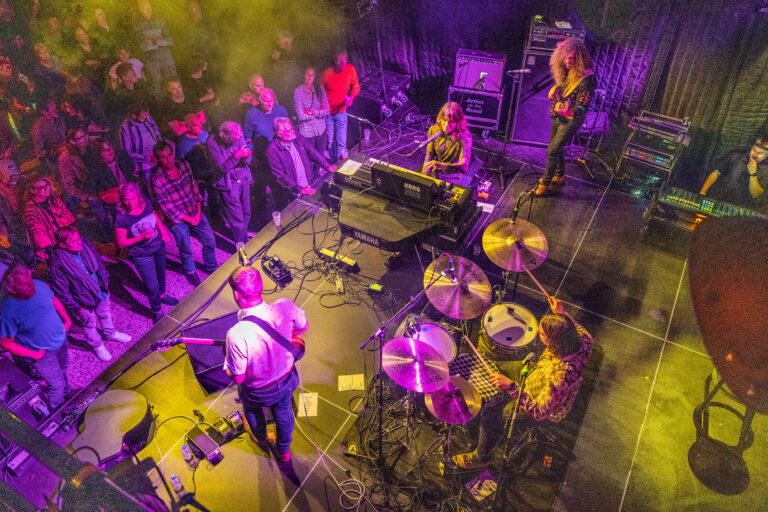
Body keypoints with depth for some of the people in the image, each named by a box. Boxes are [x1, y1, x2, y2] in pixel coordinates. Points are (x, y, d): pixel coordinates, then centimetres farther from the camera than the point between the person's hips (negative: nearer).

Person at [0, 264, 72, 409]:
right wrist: (34, 355, -17)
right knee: (56, 385, 14)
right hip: (43, 353, -5)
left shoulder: (39, 285, -20)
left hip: (61, 339, 5)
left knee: (63, 369, 32)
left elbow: (55, 301, 3)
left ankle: (66, 391, 63)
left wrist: (67, 320, -1)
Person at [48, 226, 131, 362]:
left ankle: (110, 333, 60)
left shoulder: (85, 244, -16)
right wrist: (75, 307, -15)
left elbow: (99, 262, 3)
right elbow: (61, 292, -22)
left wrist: (105, 280, 9)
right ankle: (97, 346, 48)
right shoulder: (57, 266, -32)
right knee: (89, 325, 21)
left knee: (105, 314, 31)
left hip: (101, 291, 5)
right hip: (84, 303, -5)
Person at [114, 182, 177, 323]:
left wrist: (163, 232, -1)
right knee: (152, 287, 4)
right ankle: (156, 312, 32)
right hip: (142, 256, -6)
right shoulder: (121, 219, -29)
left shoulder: (146, 203, -15)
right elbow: (121, 243, -20)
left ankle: (162, 295, 60)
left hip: (159, 246, 6)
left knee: (161, 272, 30)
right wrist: (142, 237, -32)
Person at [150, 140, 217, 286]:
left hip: (196, 212, 5)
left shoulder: (183, 165, -7)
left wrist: (198, 211, -5)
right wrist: (188, 219, -14)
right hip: (178, 220, -5)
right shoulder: (157, 180, -21)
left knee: (210, 242, 14)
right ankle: (190, 272, 41)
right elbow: (166, 207, -17)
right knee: (186, 250, 11)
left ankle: (211, 267, 40)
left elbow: (194, 186, 2)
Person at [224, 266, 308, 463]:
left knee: (252, 410, 35)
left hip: (258, 392, -2)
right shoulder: (285, 307, -29)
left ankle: (262, 440, 68)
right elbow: (303, 327, -5)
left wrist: (227, 356, -5)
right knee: (283, 413, 34)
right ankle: (284, 451, 62)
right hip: (287, 379, 3)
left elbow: (237, 378, -24)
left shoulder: (237, 334, -41)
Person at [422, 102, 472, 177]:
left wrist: (442, 166, -42)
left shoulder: (465, 135, -18)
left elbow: (464, 166, -25)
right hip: (435, 173, 3)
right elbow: (429, 157, 3)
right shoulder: (434, 130, -5)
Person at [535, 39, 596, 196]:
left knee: (552, 151, -7)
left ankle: (546, 185, 7)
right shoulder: (567, 71, -1)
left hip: (571, 120, -8)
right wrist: (555, 88, 2)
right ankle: (559, 177, 41)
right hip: (558, 117, 8)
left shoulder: (586, 79, -24)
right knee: (557, 148, 21)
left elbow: (581, 108, -24)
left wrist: (566, 110, -35)